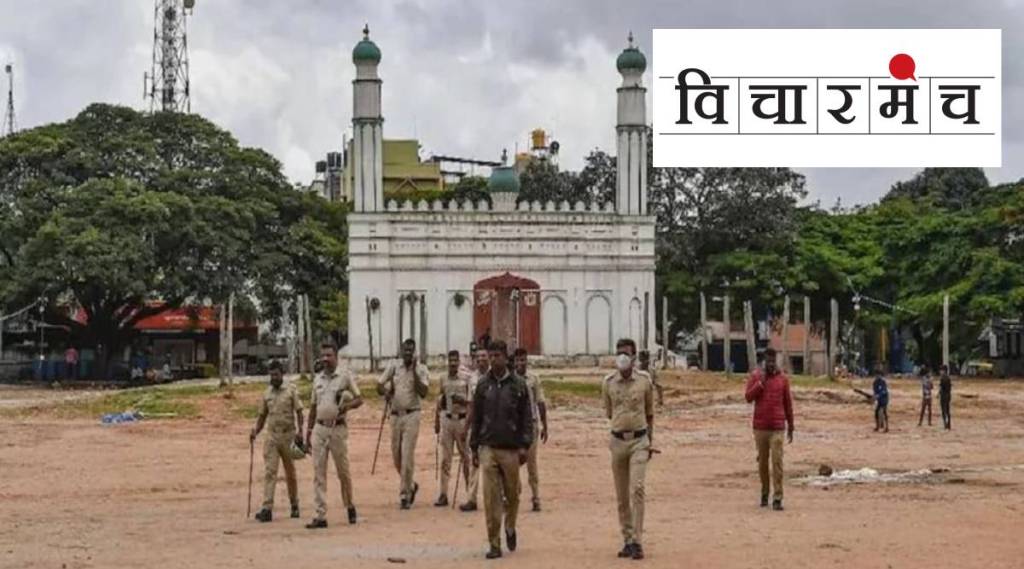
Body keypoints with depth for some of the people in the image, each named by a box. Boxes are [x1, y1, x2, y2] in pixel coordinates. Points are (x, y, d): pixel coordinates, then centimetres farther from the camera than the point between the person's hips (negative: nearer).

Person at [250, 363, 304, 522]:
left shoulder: (291, 391, 0)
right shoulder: (266, 394, 10)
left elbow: (298, 412, -3)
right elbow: (262, 415, 15)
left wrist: (299, 432, -14)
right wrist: (255, 431, -1)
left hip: (288, 436, -2)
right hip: (271, 436, 2)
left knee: (290, 473, 9)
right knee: (269, 472, -8)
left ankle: (294, 506, 24)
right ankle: (267, 508, -14)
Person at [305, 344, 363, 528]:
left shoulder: (346, 376, -1)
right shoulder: (317, 378, 13)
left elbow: (359, 399, -1)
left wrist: (347, 406, -22)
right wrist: (308, 430, 14)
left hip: (338, 429, -4)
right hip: (320, 429, 4)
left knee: (343, 471, 5)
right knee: (319, 473, -2)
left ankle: (350, 506, 28)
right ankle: (321, 516, -3)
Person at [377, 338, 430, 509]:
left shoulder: (421, 369, -2)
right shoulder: (394, 367, 8)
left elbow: (423, 392, -13)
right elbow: (379, 384, 10)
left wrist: (414, 371, -16)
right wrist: (385, 391, -13)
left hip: (411, 415, -4)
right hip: (395, 414, 4)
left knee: (407, 455, -8)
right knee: (396, 455, 8)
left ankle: (404, 495, -3)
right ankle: (410, 485, 29)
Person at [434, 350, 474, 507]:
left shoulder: (466, 378, -5)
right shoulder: (443, 379, 9)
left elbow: (471, 402, -7)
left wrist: (467, 426, -15)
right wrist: (437, 421, 11)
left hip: (461, 419, -4)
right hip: (446, 419, 4)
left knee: (465, 457, 2)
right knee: (445, 458, 2)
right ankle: (443, 494, 3)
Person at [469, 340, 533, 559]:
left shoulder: (518, 384, 1)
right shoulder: (483, 384, 6)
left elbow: (527, 418, 2)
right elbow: (476, 418, 10)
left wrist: (525, 445, -7)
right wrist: (474, 448, 8)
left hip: (511, 448, 0)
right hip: (488, 448, 0)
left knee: (512, 494, 9)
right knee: (491, 498, -6)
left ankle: (510, 529, 35)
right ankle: (494, 543, -2)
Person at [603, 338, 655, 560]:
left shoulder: (645, 380, 0)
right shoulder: (608, 382, 2)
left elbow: (649, 412, 10)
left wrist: (650, 440, 10)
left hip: (639, 441, -2)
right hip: (618, 440, 2)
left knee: (637, 489, -16)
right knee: (621, 495, 7)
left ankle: (637, 541, -15)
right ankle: (627, 540, 16)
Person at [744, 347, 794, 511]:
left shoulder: (783, 379, 3)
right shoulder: (755, 376, 3)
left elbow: (788, 403, 8)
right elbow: (749, 397, -5)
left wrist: (791, 426, 10)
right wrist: (761, 382, -16)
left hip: (777, 427, -1)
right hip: (760, 426, 1)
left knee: (777, 461, -10)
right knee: (762, 460, 9)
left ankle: (778, 498, -12)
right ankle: (764, 492, 25)